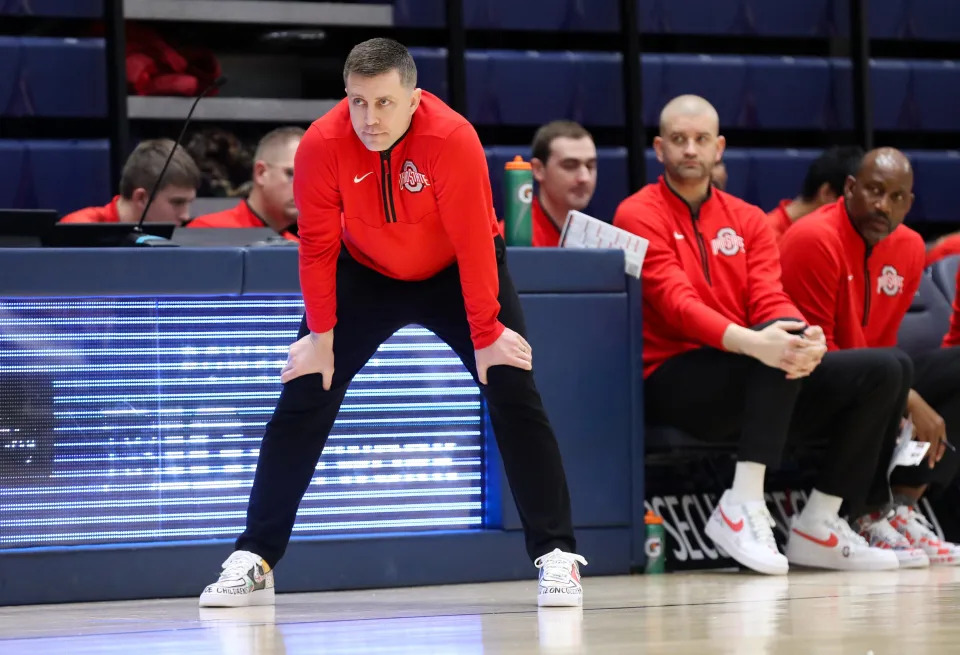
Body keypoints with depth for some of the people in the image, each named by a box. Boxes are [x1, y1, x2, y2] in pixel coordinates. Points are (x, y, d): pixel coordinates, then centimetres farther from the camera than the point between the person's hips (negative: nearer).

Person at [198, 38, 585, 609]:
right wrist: (321, 336, -13)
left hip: (456, 274, -2)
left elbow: (474, 244, -27)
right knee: (302, 403, -5)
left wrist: (486, 337, -24)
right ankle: (254, 561, 2)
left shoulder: (452, 138, -32)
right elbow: (319, 245, -14)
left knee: (515, 400, -12)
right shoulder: (322, 145, -25)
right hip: (364, 275, 2)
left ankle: (556, 556, -4)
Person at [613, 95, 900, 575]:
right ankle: (744, 507, -36)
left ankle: (819, 525, -9)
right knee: (777, 348, -34)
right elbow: (676, 301, -17)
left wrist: (805, 338, -25)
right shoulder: (638, 216, -2)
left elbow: (769, 299, 1)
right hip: (670, 384, -6)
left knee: (877, 371, -7)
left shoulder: (747, 220, 16)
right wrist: (750, 341, -35)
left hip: (754, 382, 7)